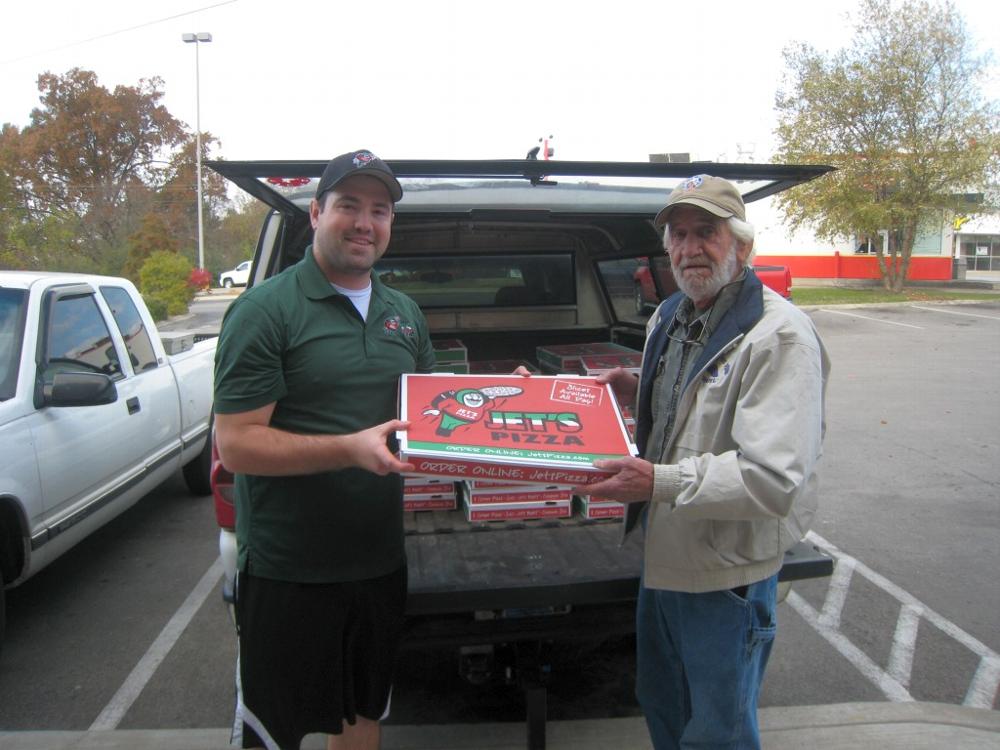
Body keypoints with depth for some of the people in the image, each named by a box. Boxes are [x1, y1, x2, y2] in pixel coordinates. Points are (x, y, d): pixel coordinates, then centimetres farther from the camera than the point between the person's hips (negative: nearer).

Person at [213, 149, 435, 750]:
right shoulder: (266, 310, -12)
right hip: (287, 571, -6)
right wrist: (351, 448, -29)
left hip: (380, 561, 6)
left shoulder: (404, 312, 8)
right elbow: (236, 445, -18)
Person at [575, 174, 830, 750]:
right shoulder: (669, 318, 6)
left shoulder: (780, 335, -23)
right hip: (664, 554, 9)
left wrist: (659, 482, -34)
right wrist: (640, 393, 2)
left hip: (727, 573, -8)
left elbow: (774, 480, -30)